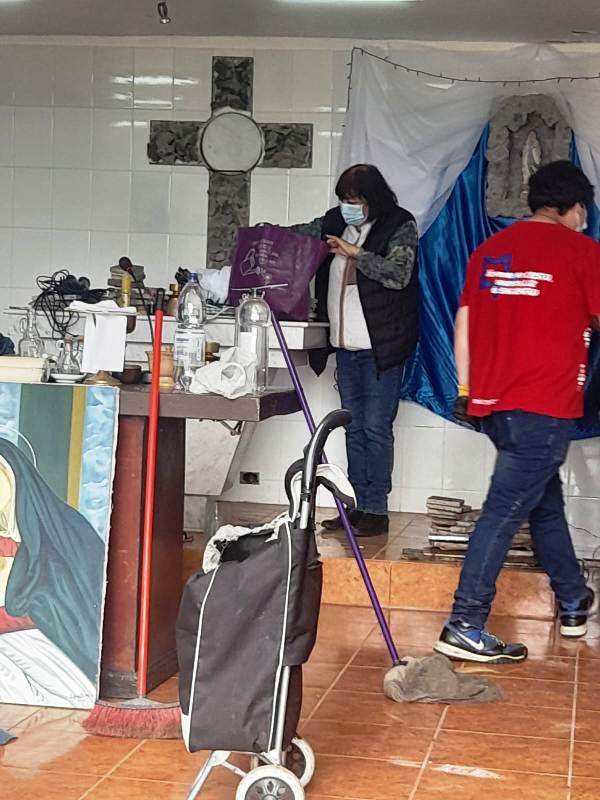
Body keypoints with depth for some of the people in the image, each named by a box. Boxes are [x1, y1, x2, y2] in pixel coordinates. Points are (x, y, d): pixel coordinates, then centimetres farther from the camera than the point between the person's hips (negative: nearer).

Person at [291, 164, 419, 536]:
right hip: (346, 345, 7)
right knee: (354, 428, 11)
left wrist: (355, 253, -21)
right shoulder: (336, 222, 10)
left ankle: (377, 509, 1)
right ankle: (359, 505, 18)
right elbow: (299, 234, 22)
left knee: (376, 428, -5)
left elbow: (399, 273, -19)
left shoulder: (399, 226, -6)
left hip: (380, 347, -7)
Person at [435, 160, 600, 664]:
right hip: (547, 406, -7)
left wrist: (467, 390, 18)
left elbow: (464, 322, 13)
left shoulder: (490, 250, 12)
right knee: (505, 511, -8)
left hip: (492, 402, 7)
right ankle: (464, 629, -9)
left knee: (546, 502, 21)